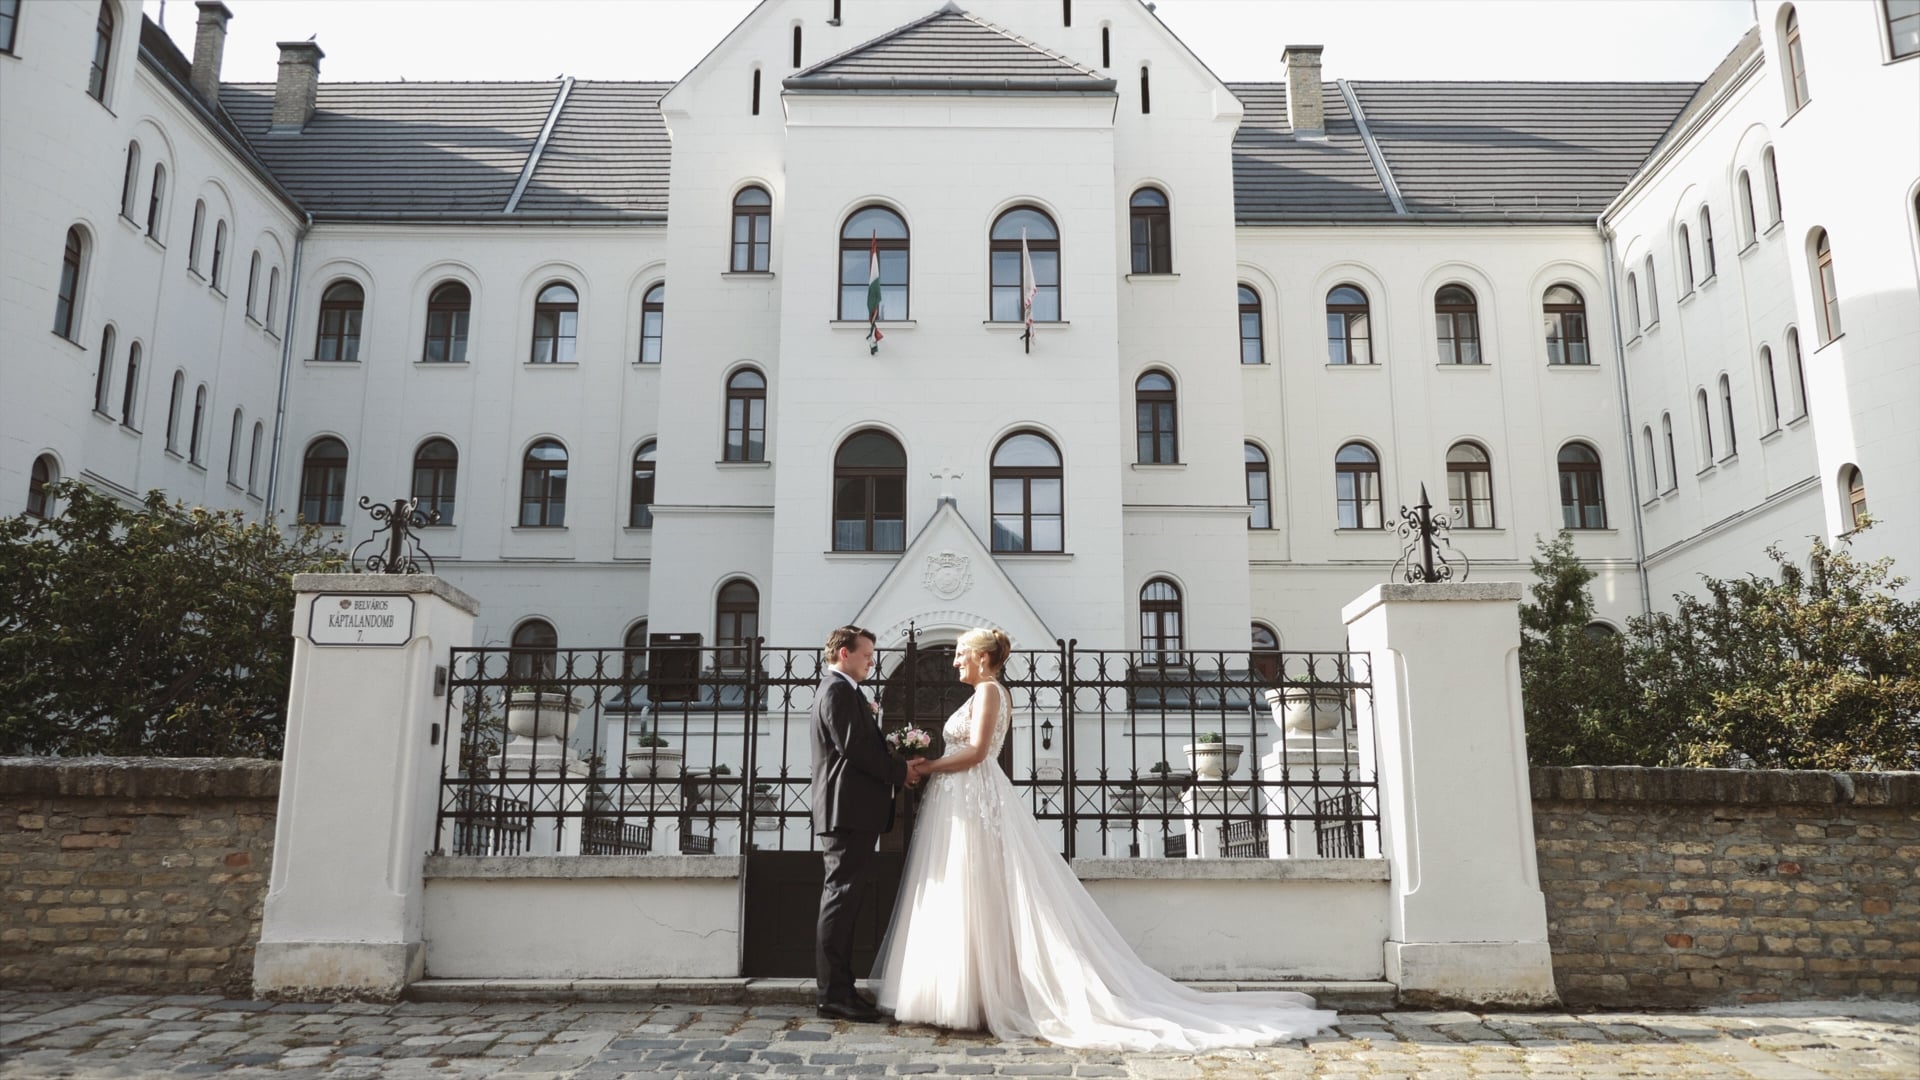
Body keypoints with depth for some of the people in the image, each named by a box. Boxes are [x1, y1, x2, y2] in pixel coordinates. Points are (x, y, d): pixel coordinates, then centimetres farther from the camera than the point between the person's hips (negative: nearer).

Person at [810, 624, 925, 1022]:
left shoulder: (840, 690, 23)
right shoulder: (838, 689, -10)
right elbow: (853, 746, -20)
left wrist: (896, 767, 10)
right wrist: (899, 771, -12)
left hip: (850, 811, 11)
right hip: (848, 809, -11)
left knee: (841, 899, 11)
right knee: (841, 897, -9)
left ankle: (838, 990, 16)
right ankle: (832, 994, -7)